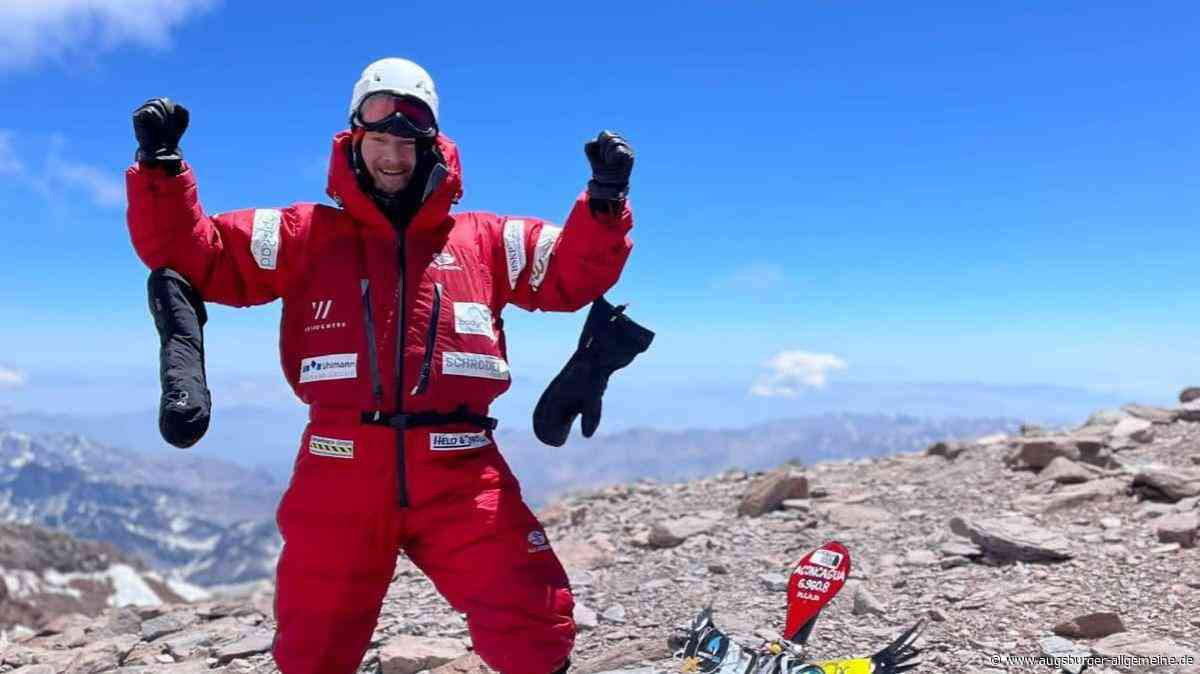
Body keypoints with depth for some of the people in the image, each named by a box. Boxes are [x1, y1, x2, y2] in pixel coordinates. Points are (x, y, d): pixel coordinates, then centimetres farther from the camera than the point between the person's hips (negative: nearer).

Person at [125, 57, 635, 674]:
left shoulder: (481, 240, 14)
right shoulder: (305, 236, 12)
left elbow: (572, 274, 15)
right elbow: (189, 253, 11)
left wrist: (605, 197, 0)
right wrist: (160, 166, -3)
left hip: (458, 475, 0)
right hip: (342, 473, 1)